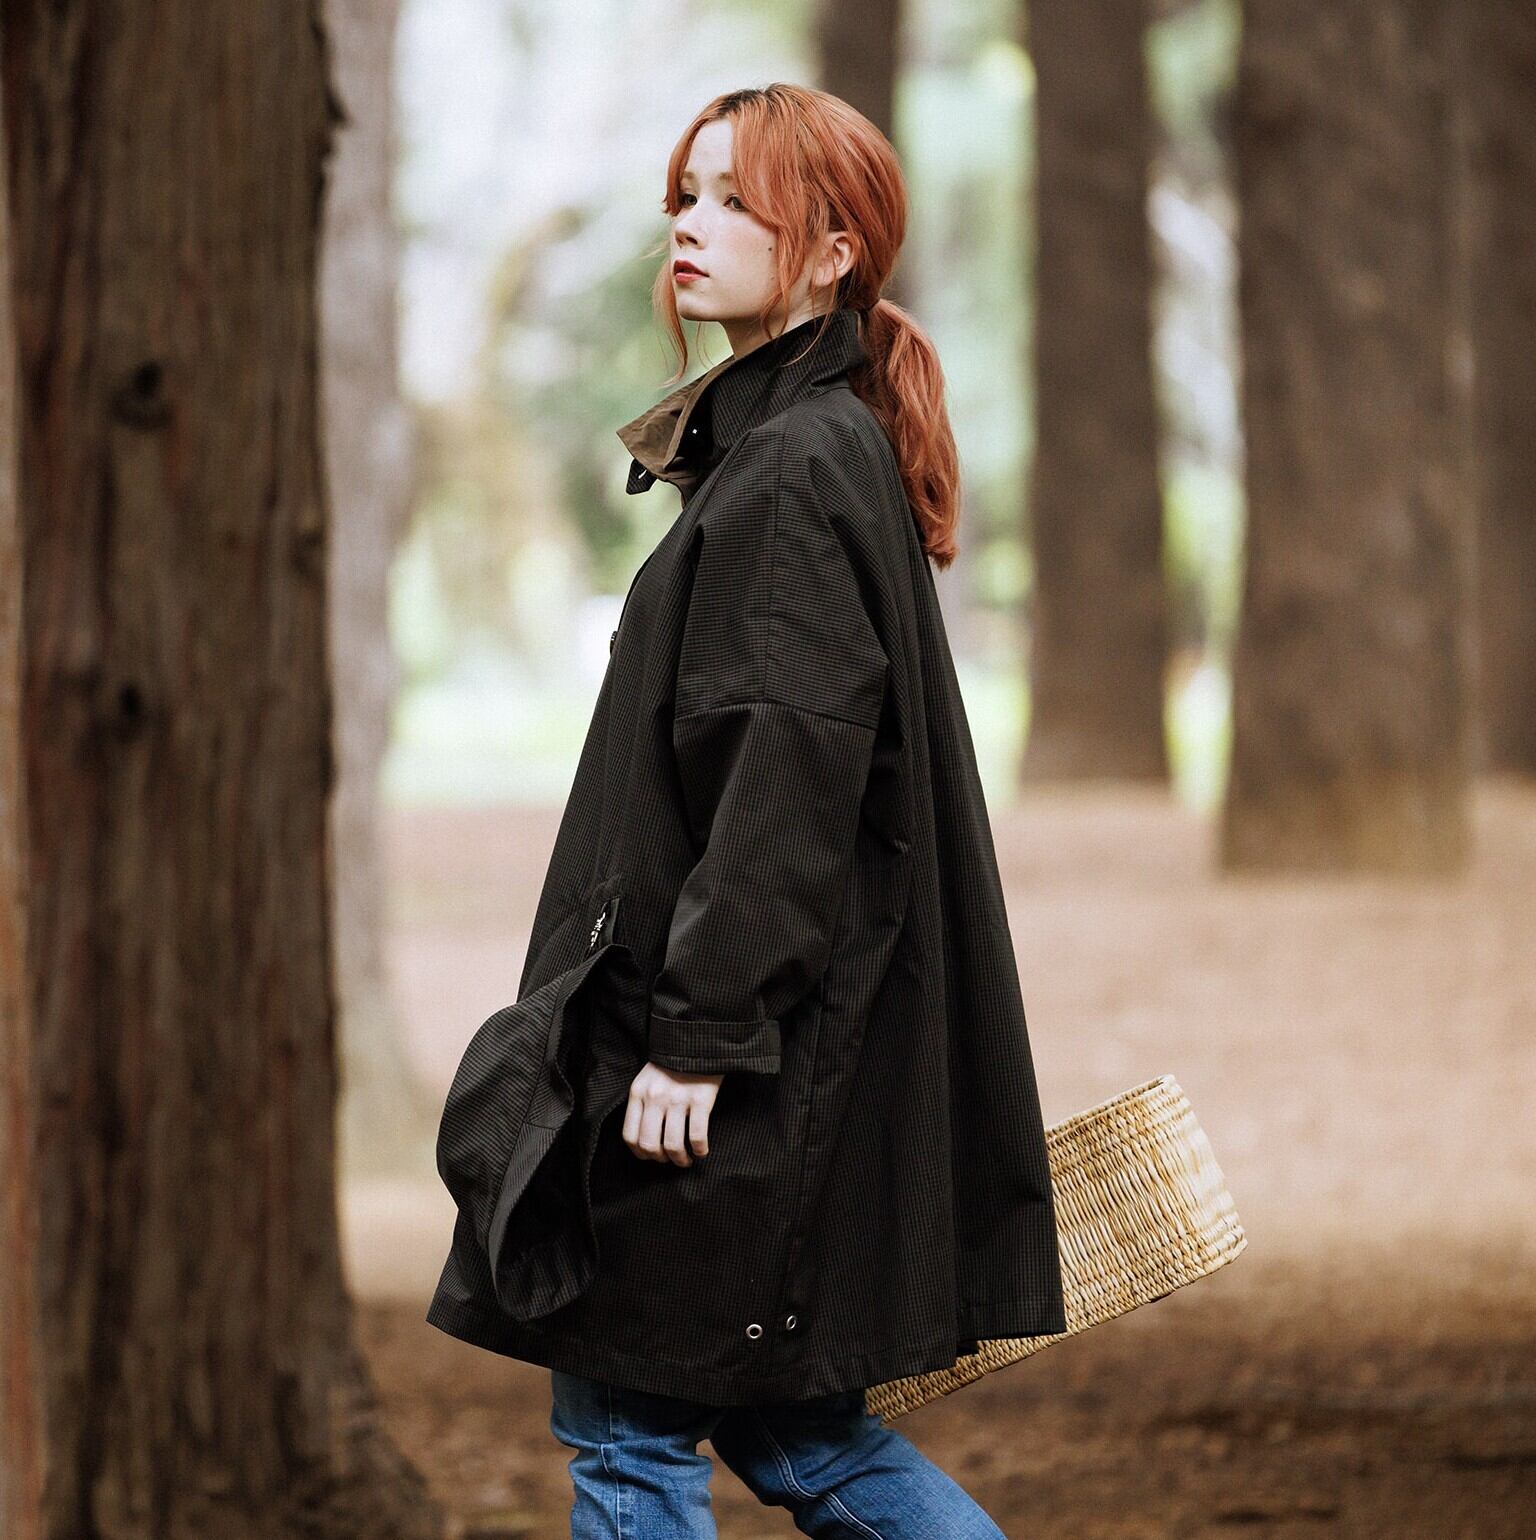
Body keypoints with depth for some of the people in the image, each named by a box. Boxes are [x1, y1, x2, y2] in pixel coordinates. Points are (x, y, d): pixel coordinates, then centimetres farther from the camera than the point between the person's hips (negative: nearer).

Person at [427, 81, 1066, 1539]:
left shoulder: (798, 470, -16)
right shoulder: (787, 447, 15)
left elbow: (790, 773, -23)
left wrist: (700, 1032, -23)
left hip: (751, 1048, -10)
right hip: (765, 1025, 10)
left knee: (628, 1420, -2)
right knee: (785, 1421, 14)